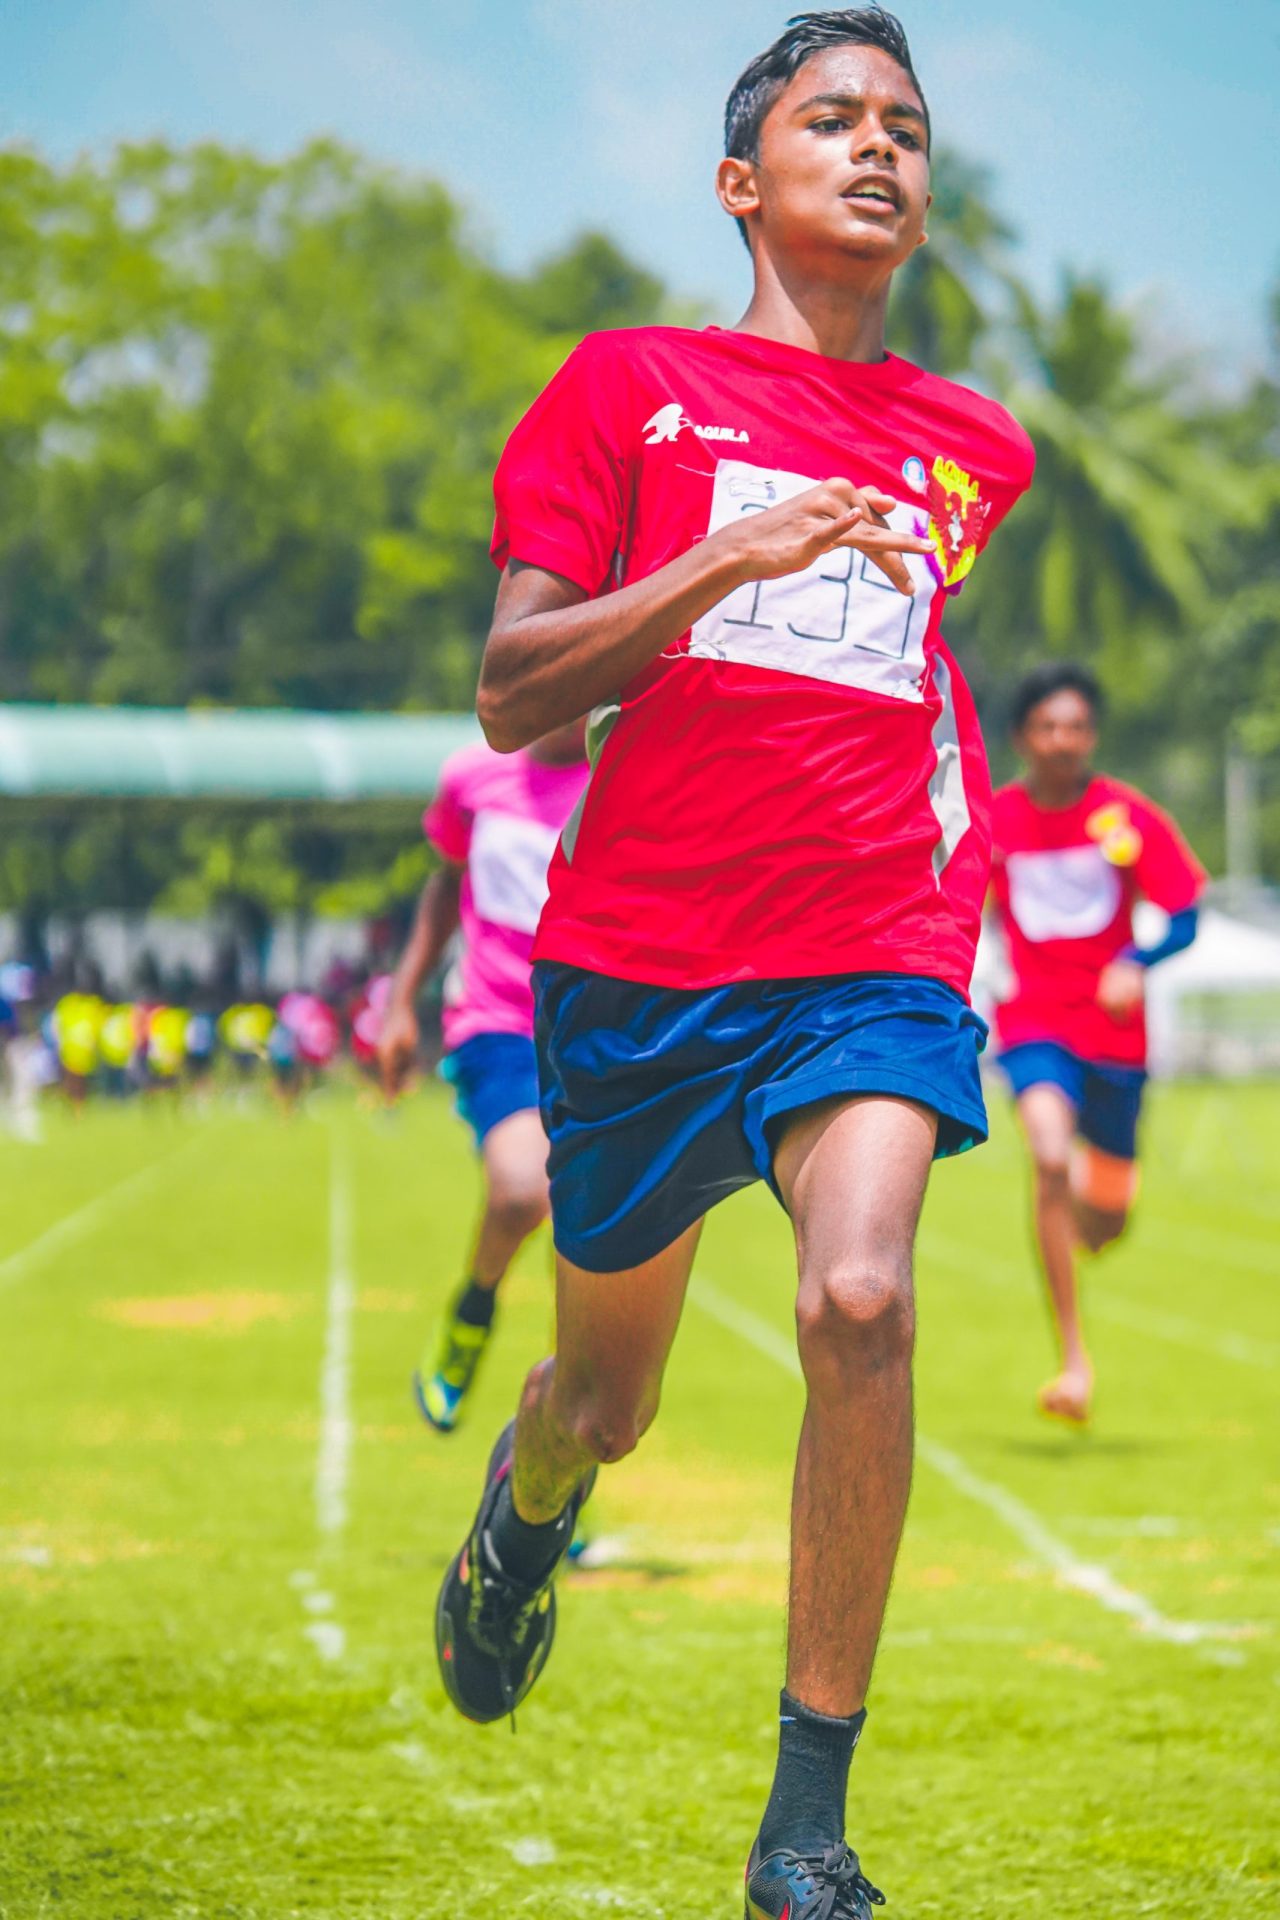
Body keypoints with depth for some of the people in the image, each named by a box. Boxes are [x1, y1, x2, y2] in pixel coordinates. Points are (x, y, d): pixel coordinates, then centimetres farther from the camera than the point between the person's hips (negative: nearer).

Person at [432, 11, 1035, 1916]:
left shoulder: (974, 447, 12)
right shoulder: (627, 385, 3)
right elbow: (510, 696, -5)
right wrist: (733, 559, -16)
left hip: (872, 954, 1)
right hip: (635, 957, 0)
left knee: (861, 1299, -27)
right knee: (608, 1397, 13)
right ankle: (528, 1496, 54)